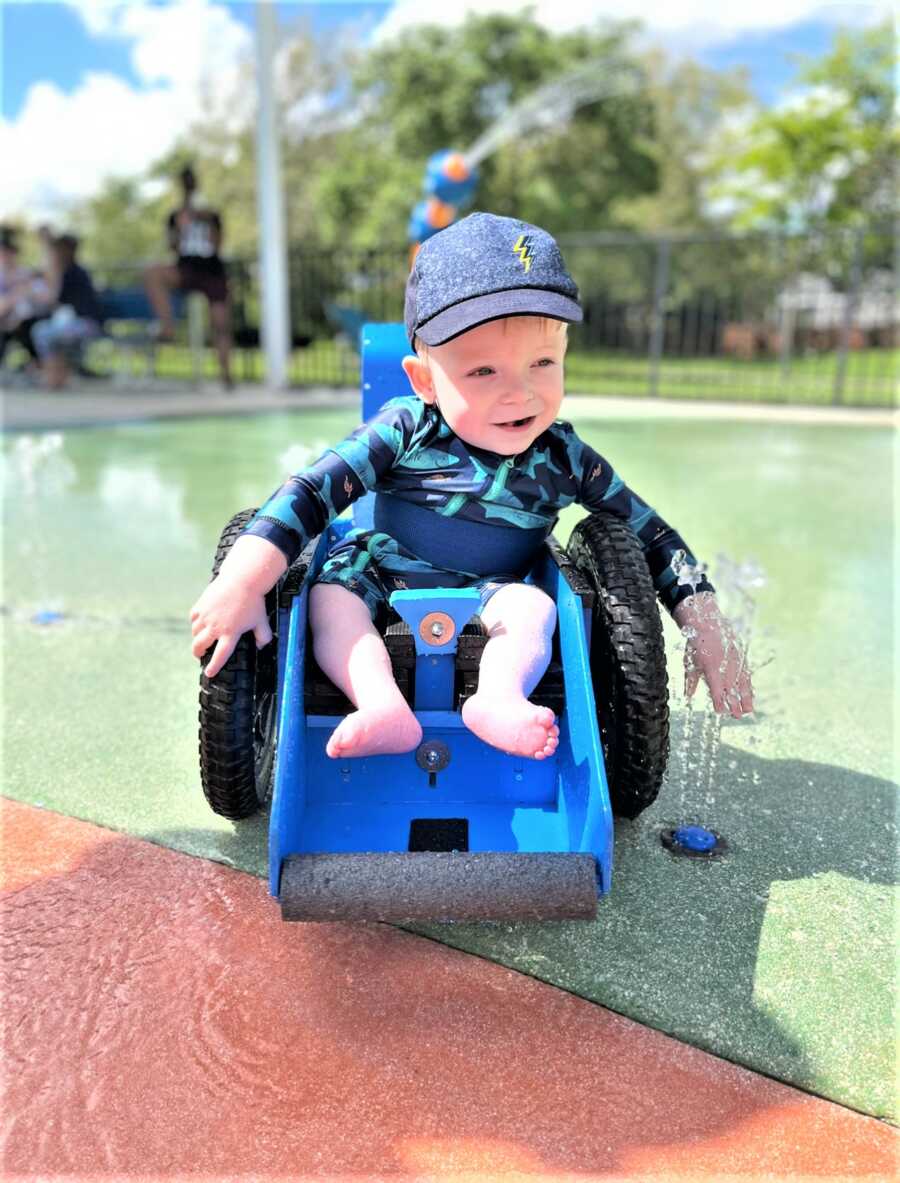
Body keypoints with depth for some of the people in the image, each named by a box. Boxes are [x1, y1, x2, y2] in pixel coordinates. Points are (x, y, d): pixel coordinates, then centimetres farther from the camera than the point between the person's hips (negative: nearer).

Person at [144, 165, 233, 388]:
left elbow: (217, 245, -1)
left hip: (213, 271, -1)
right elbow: (173, 245, 4)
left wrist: (209, 223, -11)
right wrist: (180, 226, -11)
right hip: (186, 269, 1)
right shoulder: (176, 216, 15)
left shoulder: (211, 216, 14)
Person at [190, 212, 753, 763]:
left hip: (490, 598, 0)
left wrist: (706, 624, -7)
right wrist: (245, 580, -27)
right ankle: (383, 707, -43)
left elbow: (653, 536, 1)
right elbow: (312, 491, -17)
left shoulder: (565, 459, -7)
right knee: (329, 595, -26)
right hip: (380, 580, 0)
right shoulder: (406, 430, -13)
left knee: (534, 606, -28)